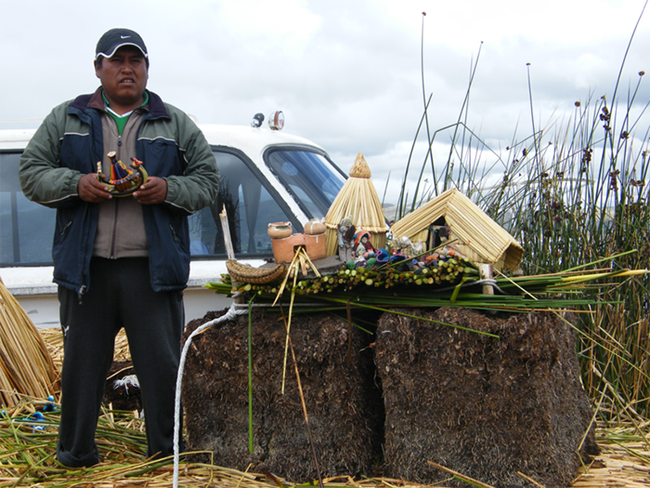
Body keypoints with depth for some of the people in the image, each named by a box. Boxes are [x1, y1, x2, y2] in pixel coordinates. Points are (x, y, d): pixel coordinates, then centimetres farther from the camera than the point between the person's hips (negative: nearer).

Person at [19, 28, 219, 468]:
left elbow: (208, 181, 9)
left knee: (162, 365, 1)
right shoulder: (66, 119, 13)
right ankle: (76, 457, 20)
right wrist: (77, 185, -9)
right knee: (82, 364, 6)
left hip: (154, 268, 0)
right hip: (85, 267, 1)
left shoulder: (177, 125, 12)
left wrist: (167, 190, -10)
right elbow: (32, 174, 9)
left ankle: (168, 456, 13)